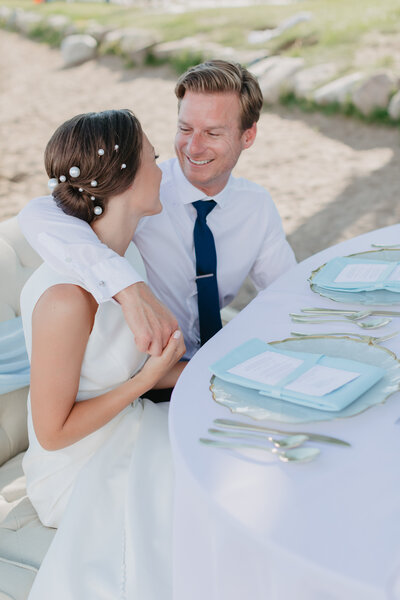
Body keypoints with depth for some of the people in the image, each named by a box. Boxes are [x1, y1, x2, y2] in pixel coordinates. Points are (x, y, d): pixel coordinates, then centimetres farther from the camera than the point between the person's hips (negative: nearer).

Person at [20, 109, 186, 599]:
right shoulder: (67, 296, -32)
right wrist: (147, 379, -20)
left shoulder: (115, 256, -3)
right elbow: (52, 431, -22)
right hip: (82, 472, -8)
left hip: (128, 434, 8)